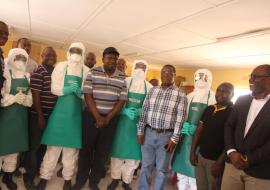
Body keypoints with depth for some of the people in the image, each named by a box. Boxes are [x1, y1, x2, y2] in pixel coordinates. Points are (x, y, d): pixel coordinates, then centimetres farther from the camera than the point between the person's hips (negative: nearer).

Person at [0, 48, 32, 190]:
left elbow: (30, 97, 7)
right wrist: (14, 98, -20)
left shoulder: (27, 77, 10)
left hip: (21, 117, 5)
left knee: (14, 147, 13)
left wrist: (23, 99, -12)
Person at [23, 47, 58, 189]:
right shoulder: (38, 72, -12)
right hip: (39, 115, -7)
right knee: (34, 145, 4)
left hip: (52, 115, 7)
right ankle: (29, 176, 19)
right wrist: (40, 116, -17)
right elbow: (35, 95, -16)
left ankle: (38, 170, 35)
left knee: (44, 145, 18)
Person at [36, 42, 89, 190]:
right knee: (54, 145, 3)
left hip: (76, 113, 1)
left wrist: (79, 92, -18)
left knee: (72, 146, 8)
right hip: (60, 110, -1)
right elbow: (54, 88, -2)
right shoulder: (61, 66, 4)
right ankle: (44, 177, 20)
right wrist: (69, 89, -18)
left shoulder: (86, 71, 4)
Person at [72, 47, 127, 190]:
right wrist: (97, 117, -12)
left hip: (110, 119, 2)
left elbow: (122, 100, 0)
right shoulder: (93, 73, -2)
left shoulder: (122, 78, 2)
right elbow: (88, 95, -6)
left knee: (103, 151, 10)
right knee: (86, 148, 8)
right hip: (91, 116, -1)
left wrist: (107, 118, -8)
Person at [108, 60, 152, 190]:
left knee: (133, 153, 10)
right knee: (118, 150, 8)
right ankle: (115, 178, 30)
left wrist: (139, 112, -15)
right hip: (122, 120, -1)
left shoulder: (149, 87, 1)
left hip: (138, 123, 2)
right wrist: (125, 111, -20)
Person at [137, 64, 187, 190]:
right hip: (149, 133, 3)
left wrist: (174, 139, -10)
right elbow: (144, 111, 6)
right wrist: (140, 131, 2)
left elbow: (180, 118, -7)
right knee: (146, 166, 15)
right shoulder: (152, 91, 6)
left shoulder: (180, 95, -4)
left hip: (166, 135, -2)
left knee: (161, 169, 12)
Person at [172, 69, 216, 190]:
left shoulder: (213, 98, -2)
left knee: (194, 173, 2)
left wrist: (196, 129, -18)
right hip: (185, 137, 4)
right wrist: (182, 125, -3)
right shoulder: (189, 97, 11)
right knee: (181, 168, 13)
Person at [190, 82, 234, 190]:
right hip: (200, 156, 5)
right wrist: (192, 152, 5)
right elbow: (199, 131, 9)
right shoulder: (209, 109, 7)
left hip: (215, 160, -5)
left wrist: (219, 162, -16)